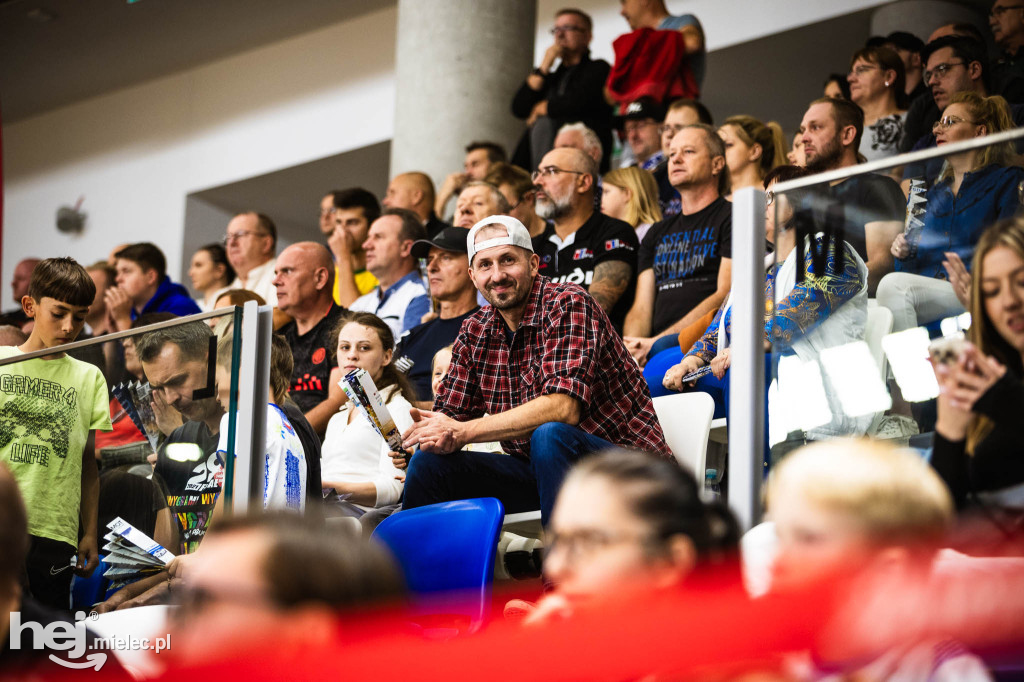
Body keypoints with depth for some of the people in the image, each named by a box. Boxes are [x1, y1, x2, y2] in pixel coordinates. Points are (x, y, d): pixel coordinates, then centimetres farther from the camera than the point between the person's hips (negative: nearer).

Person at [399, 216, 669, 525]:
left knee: (549, 435, -35)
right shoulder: (475, 332, 6)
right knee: (429, 462, -8)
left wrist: (464, 431, -27)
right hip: (537, 468, 6)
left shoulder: (569, 305, -16)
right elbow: (452, 415, 6)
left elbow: (563, 408, -28)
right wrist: (438, 433, -20)